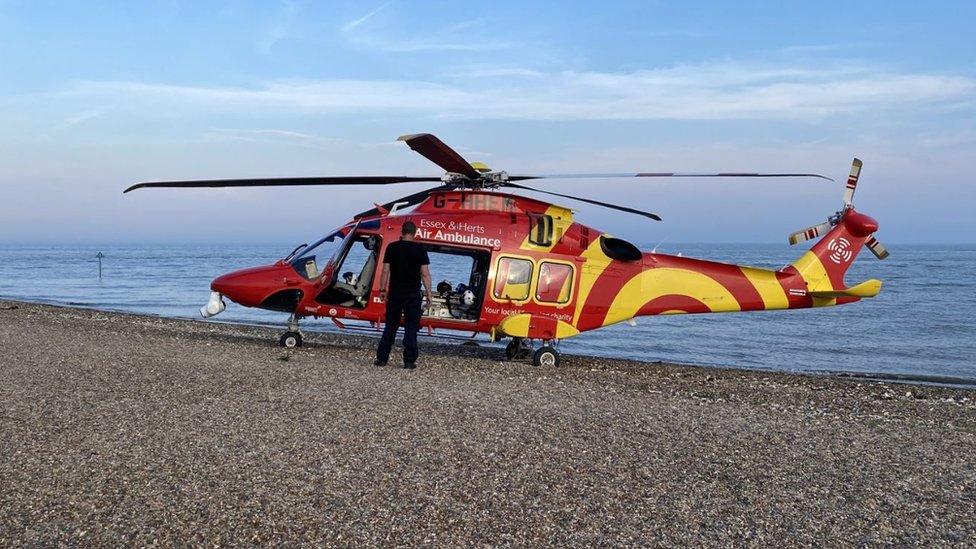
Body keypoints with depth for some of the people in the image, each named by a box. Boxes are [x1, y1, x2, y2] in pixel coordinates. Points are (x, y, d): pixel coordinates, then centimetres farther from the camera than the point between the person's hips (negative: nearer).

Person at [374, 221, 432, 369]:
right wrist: (428, 294, -1)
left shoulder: (392, 247, 1)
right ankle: (409, 361, 1)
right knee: (411, 327, 4)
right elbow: (425, 274, -5)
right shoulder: (420, 249, -3)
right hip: (413, 295, -2)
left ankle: (381, 358, 11)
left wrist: (382, 290, 7)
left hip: (394, 293, 2)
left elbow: (385, 271, 0)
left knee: (390, 326, 11)